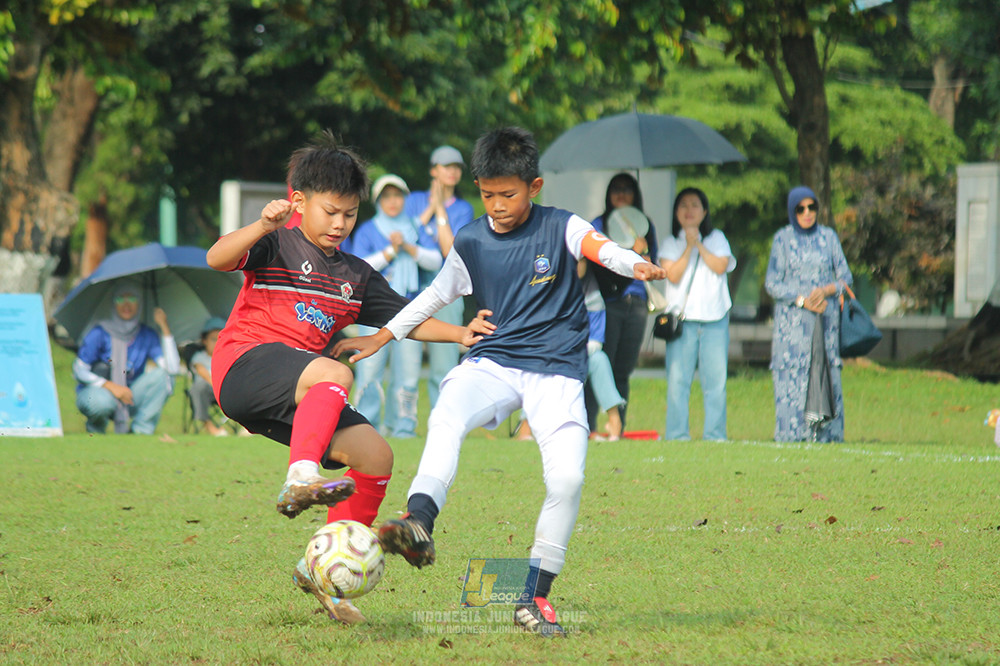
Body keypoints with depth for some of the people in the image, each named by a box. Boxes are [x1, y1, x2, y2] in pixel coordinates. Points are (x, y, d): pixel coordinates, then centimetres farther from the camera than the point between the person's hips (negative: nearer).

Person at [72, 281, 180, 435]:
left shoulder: (147, 335, -1)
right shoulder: (100, 334, -11)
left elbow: (173, 368, -15)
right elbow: (79, 371, -11)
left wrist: (165, 328, -18)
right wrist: (110, 386, -24)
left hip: (129, 398, 3)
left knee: (162, 375, -20)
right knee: (103, 402, -40)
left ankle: (140, 430, -15)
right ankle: (95, 427, -3)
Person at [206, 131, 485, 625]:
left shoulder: (355, 275, 22)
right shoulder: (278, 245, 3)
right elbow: (217, 258, -14)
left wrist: (461, 334, 9)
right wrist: (263, 226, -31)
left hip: (296, 398, 7)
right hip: (245, 363, -7)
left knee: (375, 454, -5)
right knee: (334, 375, -34)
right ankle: (300, 480, -50)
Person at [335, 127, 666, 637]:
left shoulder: (560, 228, -1)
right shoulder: (470, 242, 8)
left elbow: (599, 247, -20)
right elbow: (437, 295, 22)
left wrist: (637, 266, -42)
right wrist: (382, 337, 24)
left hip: (556, 370, -2)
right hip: (492, 361, 2)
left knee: (567, 476, -19)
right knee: (446, 417, -31)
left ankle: (535, 596, -7)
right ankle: (418, 524, -47)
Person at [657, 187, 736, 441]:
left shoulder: (717, 239, 13)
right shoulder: (670, 243, 9)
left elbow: (720, 266, -4)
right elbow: (673, 275, -5)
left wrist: (699, 244, -6)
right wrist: (688, 247, -10)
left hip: (715, 318, 1)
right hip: (682, 316, -1)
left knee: (716, 379, -2)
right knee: (678, 380, -6)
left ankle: (715, 435, 3)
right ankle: (677, 435, -3)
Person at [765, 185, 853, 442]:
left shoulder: (828, 236, 10)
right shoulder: (783, 239, 4)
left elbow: (845, 278, 10)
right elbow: (772, 283, 1)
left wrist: (826, 290, -10)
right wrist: (802, 300, -12)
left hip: (826, 320, 2)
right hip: (792, 322, -2)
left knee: (827, 375, -5)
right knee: (792, 378, -8)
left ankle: (827, 436, -4)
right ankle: (792, 436, -8)